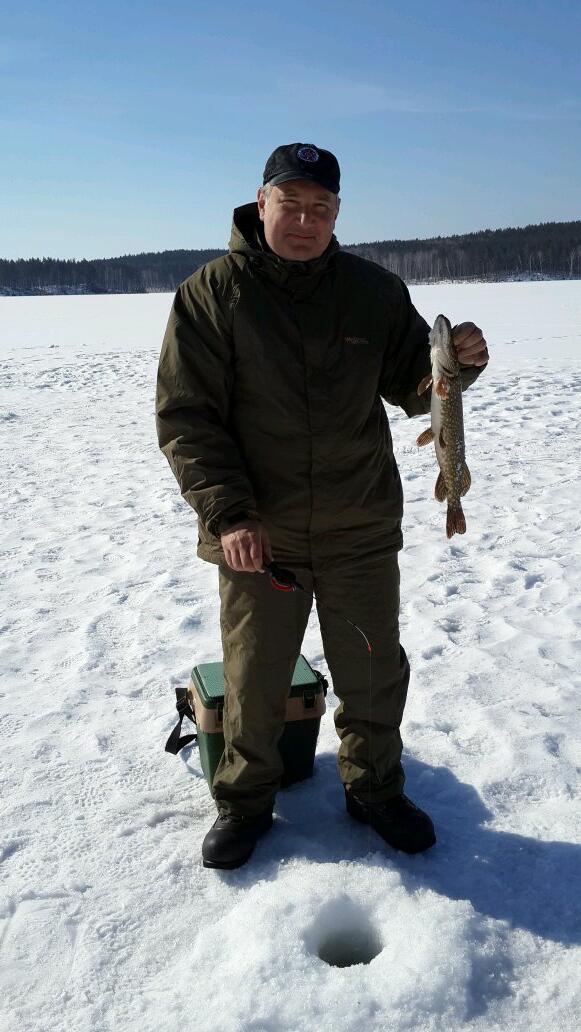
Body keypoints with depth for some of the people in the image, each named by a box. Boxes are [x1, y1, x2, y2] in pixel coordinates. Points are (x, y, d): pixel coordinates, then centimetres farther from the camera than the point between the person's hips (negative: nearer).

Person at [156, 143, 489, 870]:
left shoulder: (375, 291, 1)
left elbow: (412, 389, 7)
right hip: (256, 536, -2)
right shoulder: (211, 294, -7)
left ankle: (375, 790, 39)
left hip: (361, 531, 2)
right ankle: (245, 801, 37)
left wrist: (458, 363, -15)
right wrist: (227, 515, -21)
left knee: (374, 674, 15)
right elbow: (185, 416, -10)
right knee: (253, 681, 13)